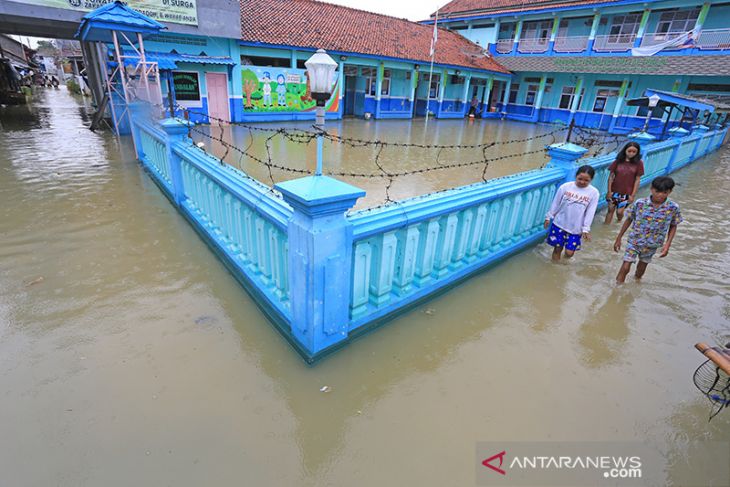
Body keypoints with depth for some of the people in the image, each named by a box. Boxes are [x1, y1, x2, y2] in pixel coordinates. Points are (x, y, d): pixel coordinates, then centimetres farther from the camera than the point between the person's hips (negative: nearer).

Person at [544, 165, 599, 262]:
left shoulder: (594, 192, -6)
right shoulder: (565, 187, -7)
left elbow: (590, 212, -3)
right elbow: (555, 203, 3)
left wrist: (586, 229, -4)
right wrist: (548, 217, 7)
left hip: (576, 228, 0)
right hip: (559, 224, 0)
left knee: (569, 252, 0)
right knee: (557, 248, 7)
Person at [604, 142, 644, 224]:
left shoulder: (639, 163, -5)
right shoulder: (618, 161, -3)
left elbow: (637, 180, -3)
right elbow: (611, 176, 0)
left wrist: (633, 195, -5)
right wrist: (609, 191, -3)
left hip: (627, 193, -1)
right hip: (614, 191, 1)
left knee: (619, 212, 1)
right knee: (610, 209, 9)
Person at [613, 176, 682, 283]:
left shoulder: (673, 208, -11)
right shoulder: (640, 203, -16)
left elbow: (673, 226, 2)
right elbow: (629, 220, -4)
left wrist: (667, 244, -7)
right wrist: (619, 238, -1)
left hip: (652, 244, 2)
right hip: (634, 240, -2)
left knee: (642, 266, 22)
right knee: (625, 268, -5)